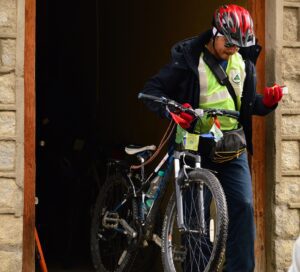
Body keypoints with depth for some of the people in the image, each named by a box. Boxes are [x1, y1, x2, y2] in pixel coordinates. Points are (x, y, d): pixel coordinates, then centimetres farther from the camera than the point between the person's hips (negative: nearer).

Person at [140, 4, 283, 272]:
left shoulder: (243, 63, 7)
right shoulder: (188, 60, -7)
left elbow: (250, 103, 18)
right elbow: (152, 90, -8)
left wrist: (268, 101, -5)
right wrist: (171, 111, -27)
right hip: (197, 146, -3)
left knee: (243, 206, -9)